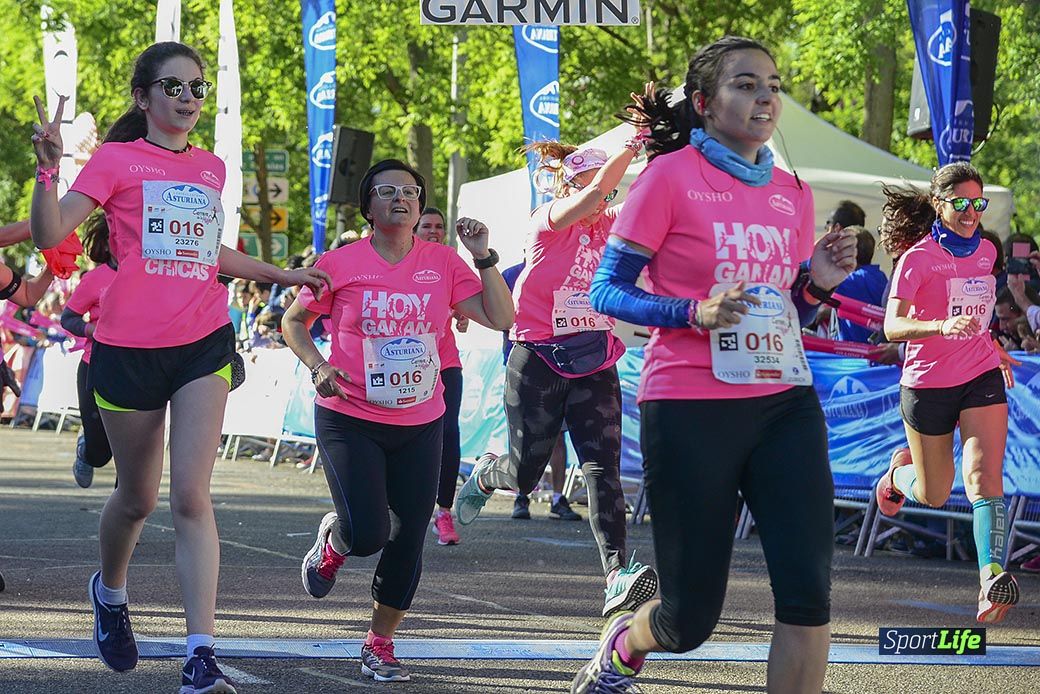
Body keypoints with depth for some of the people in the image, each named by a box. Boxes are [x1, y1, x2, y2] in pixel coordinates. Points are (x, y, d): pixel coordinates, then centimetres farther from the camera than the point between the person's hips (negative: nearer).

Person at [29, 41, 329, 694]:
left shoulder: (211, 168, 13)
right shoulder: (117, 160, -2)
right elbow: (50, 234, -13)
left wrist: (283, 274, 32)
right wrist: (49, 169, -28)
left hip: (203, 345, 2)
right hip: (129, 348, -2)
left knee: (192, 497, -11)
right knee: (138, 497, 13)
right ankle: (110, 590, 46)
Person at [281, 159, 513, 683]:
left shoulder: (443, 263, 0)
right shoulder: (340, 265, -5)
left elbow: (500, 319, -5)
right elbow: (293, 322, 7)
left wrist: (483, 257, -13)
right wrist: (317, 366, -10)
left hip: (421, 425, 3)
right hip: (350, 421, -3)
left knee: (407, 542, 3)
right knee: (368, 532, -18)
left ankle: (380, 644, 22)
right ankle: (333, 540, 21)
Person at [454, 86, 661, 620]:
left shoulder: (611, 226, 6)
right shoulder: (547, 221, -9)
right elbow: (593, 193, -28)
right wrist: (634, 143, -39)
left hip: (595, 365, 3)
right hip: (538, 360, -3)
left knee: (603, 470, -13)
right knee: (524, 474, 8)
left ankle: (617, 577, -24)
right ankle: (485, 475, 45)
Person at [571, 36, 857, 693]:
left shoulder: (792, 194, 12)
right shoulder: (670, 176, -5)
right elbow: (607, 292, -6)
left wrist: (818, 283, -1)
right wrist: (696, 312, -21)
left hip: (784, 405, 5)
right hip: (690, 411, -4)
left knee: (809, 591, -12)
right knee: (692, 619, 4)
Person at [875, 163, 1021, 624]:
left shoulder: (985, 252, 6)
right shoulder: (918, 257, -11)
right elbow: (893, 326, -22)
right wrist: (943, 326, -38)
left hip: (981, 377, 3)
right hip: (928, 384, -3)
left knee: (985, 478, -19)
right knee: (934, 496, 12)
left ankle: (992, 578, -29)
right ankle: (900, 471, 47)